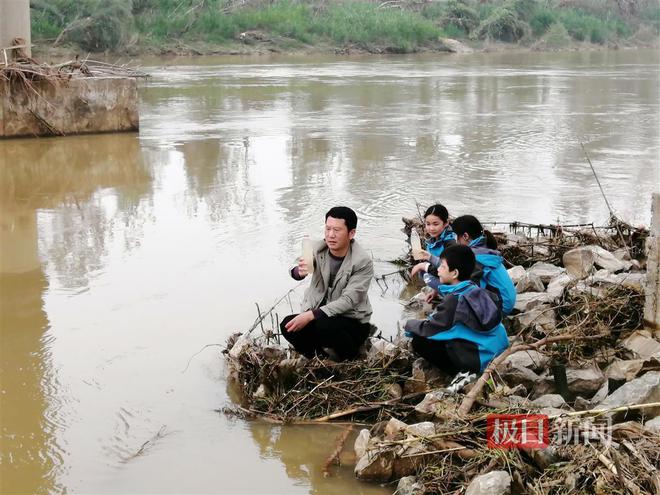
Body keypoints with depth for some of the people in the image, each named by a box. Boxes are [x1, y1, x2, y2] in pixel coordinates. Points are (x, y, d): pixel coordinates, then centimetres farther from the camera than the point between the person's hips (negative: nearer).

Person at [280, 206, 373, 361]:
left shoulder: (363, 262, -18)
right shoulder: (319, 248, -5)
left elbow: (348, 300, -23)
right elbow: (296, 273, -20)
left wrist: (311, 315, -32)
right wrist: (299, 271, -46)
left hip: (352, 321, -4)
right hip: (319, 315, 4)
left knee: (324, 326, -34)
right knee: (288, 326, -21)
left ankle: (349, 359, -4)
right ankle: (318, 359, 5)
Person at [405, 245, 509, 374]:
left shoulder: (453, 301, -20)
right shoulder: (477, 291, 3)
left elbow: (429, 329, -10)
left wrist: (409, 324, 8)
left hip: (479, 362, -8)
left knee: (419, 342, -5)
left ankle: (461, 373, 0)